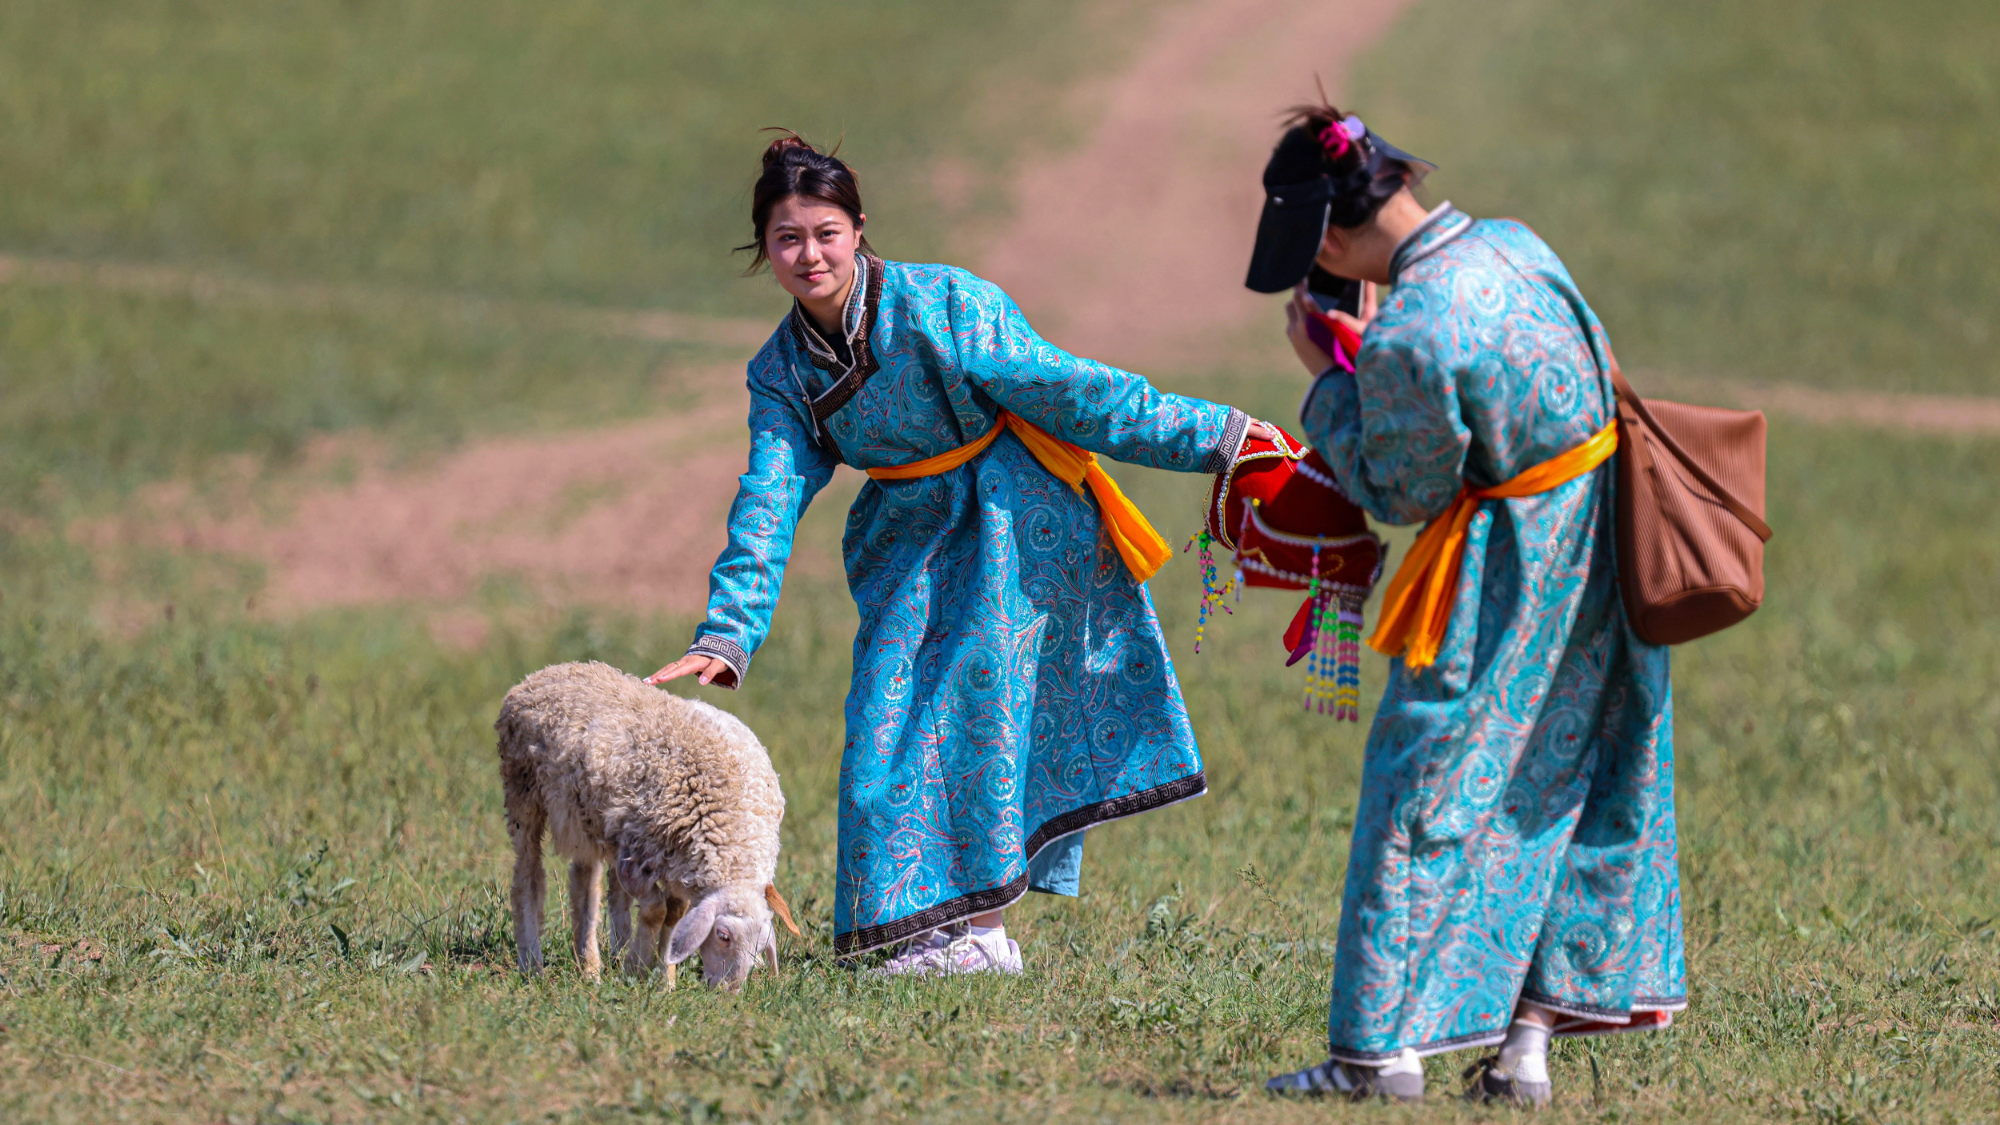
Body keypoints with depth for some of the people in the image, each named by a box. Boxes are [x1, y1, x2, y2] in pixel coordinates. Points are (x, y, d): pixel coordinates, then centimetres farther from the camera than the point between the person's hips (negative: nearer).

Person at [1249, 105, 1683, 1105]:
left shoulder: (1406, 338, -25)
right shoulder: (1514, 245, -1)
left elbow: (1401, 492, -12)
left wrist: (1325, 380, -3)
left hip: (1508, 590, -8)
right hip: (1601, 565, 8)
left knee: (1427, 796, 3)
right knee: (1552, 788, 15)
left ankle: (1384, 1048, 8)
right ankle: (1529, 1037, 18)